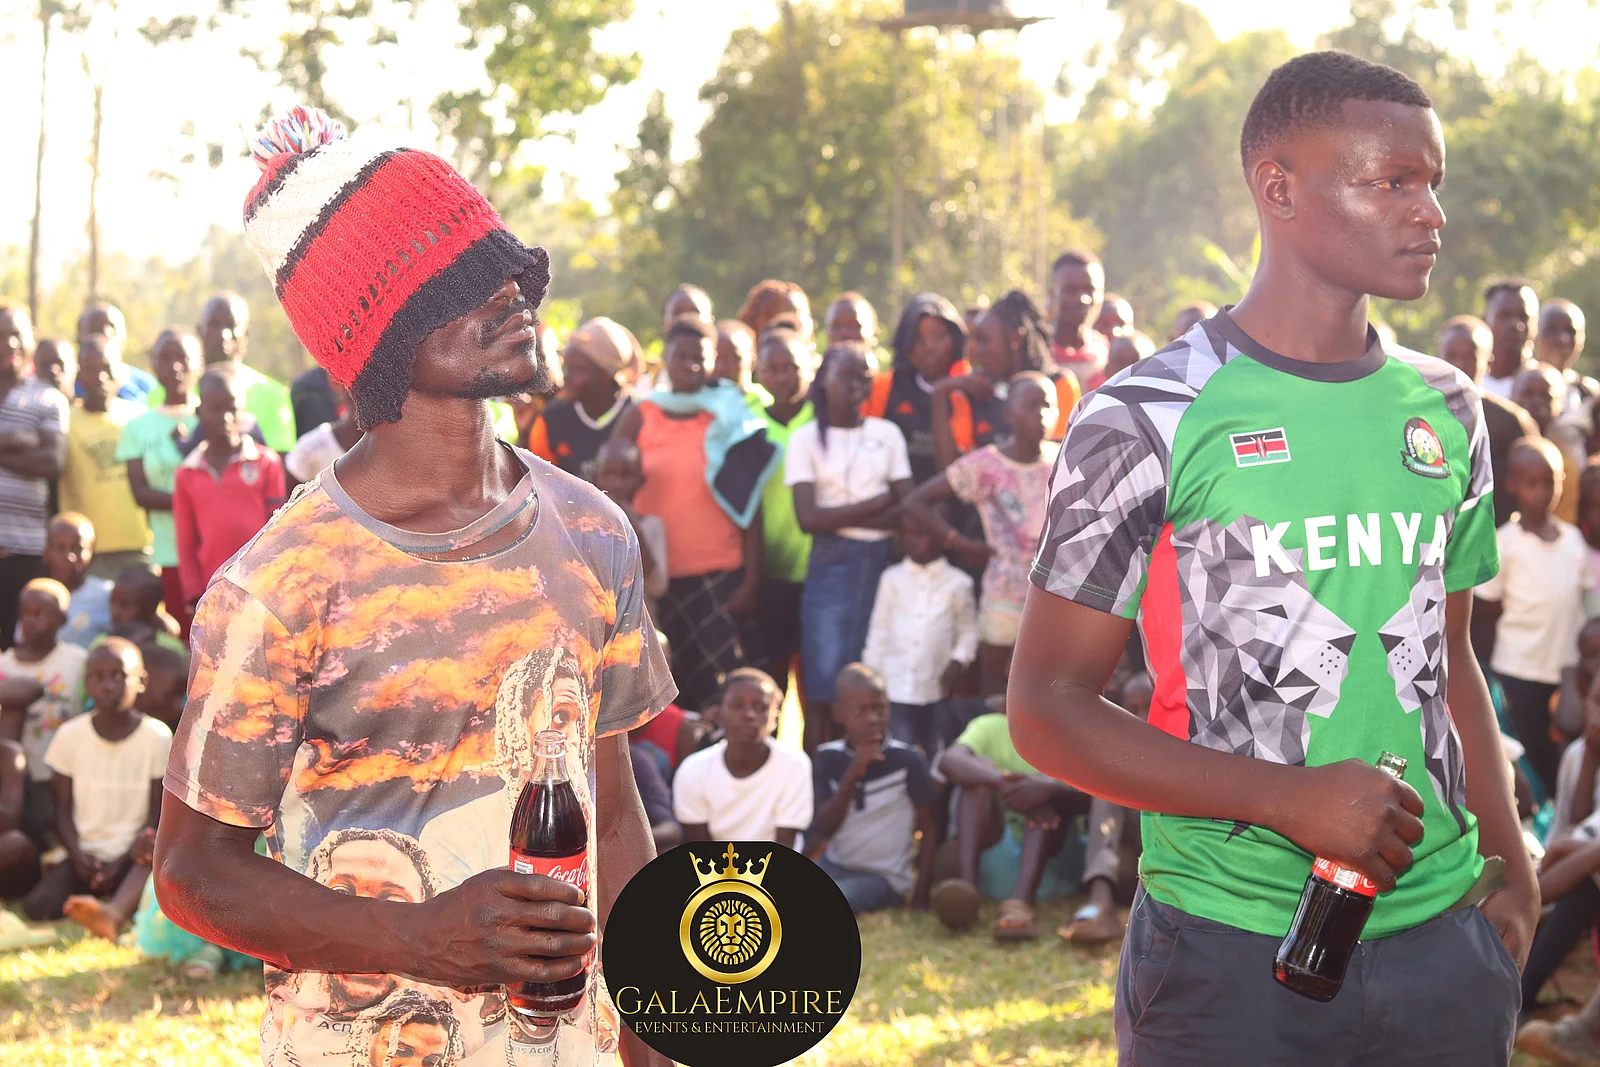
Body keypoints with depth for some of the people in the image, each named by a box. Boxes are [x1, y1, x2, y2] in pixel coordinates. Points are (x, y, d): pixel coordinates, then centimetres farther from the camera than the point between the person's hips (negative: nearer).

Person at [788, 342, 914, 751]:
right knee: (824, 687, -7)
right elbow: (808, 517, -7)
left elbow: (908, 509, 2)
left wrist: (842, 517, -11)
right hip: (832, 565, -2)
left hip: (884, 562, 2)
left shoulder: (887, 434, 10)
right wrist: (876, 506, -6)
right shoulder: (806, 439, 3)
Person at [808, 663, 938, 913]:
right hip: (835, 865, 5)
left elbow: (928, 827, -2)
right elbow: (825, 828, -8)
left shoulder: (907, 760, -7)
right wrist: (853, 774, -21)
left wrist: (920, 894, -8)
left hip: (884, 876, -5)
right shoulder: (827, 758, 2)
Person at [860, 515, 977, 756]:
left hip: (938, 691, 0)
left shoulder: (958, 582, 1)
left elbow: (968, 629, 9)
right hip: (896, 690, 0)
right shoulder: (892, 579, 5)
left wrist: (959, 660, -9)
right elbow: (878, 632, 8)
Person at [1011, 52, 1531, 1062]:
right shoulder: (1151, 420, -9)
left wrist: (1510, 865, 8)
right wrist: (1294, 800, -17)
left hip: (1443, 932, 5)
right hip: (1232, 947, -5)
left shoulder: (1446, 412, 10)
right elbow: (1047, 709, -9)